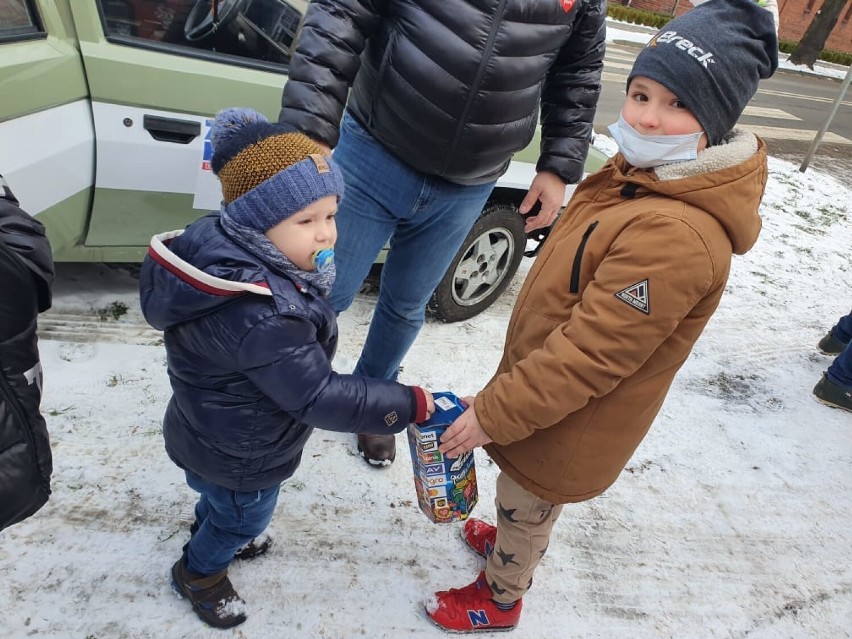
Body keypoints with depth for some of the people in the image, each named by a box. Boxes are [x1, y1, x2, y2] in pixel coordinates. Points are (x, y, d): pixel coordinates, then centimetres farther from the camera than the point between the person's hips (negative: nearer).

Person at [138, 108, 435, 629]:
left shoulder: (221, 250, -16)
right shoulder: (259, 318, -43)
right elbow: (320, 399, -37)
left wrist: (312, 276, -15)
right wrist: (414, 405, -32)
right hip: (239, 458, -7)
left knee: (218, 498, 37)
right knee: (244, 515, 25)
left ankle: (216, 533, 69)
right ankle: (198, 572, 55)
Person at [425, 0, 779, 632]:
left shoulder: (677, 235, -34)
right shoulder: (641, 173, -2)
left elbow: (589, 354, -32)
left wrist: (494, 413, -22)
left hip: (573, 426, -8)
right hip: (549, 385, 8)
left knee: (525, 506, 18)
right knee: (528, 501, 32)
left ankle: (499, 598, 47)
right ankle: (515, 538, 61)